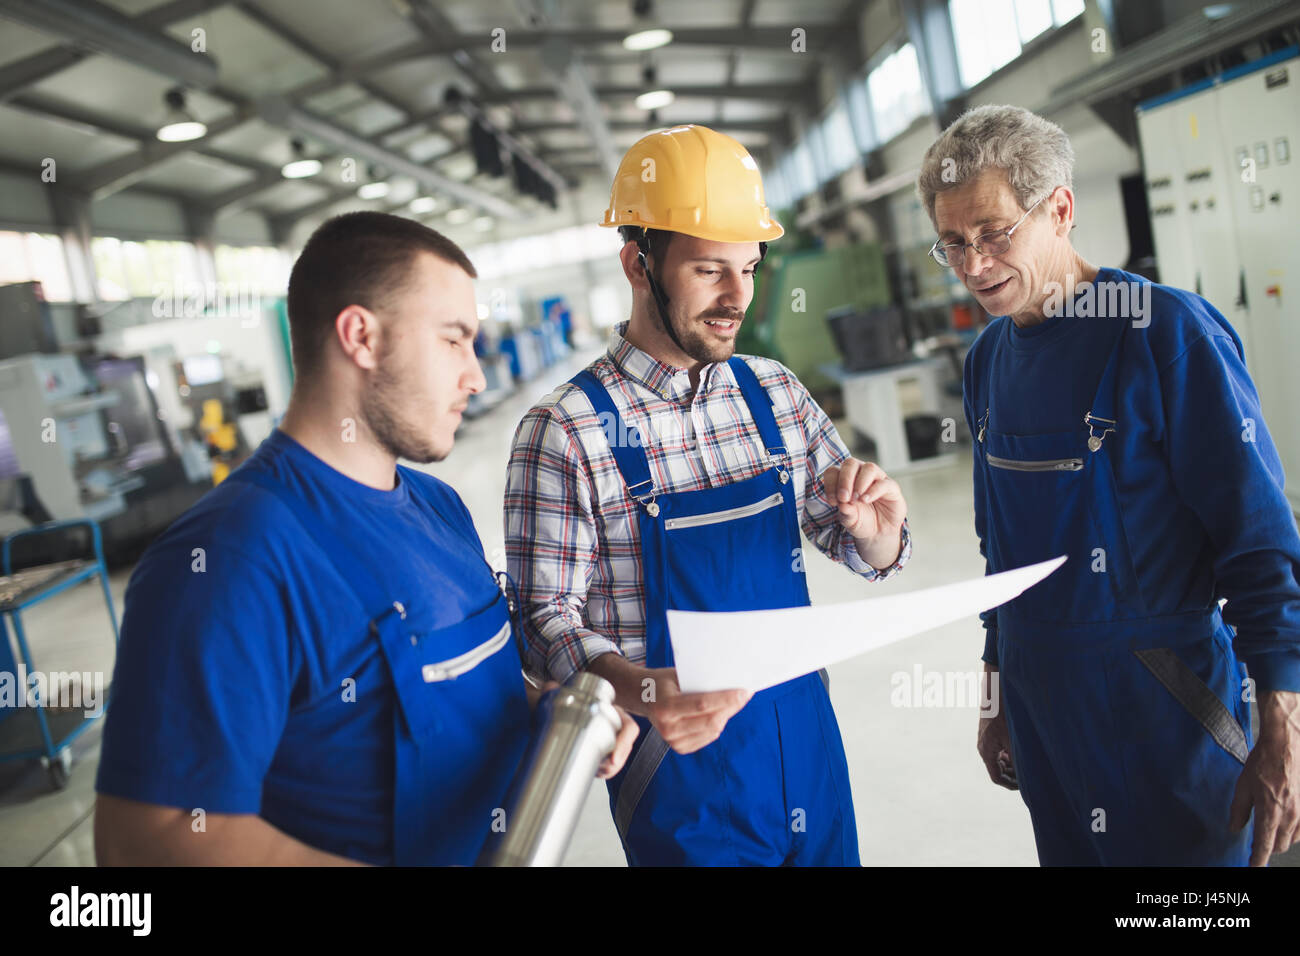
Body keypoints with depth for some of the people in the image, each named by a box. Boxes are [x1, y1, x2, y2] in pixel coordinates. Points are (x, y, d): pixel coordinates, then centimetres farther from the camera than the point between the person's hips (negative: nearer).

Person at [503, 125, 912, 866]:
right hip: (679, 758, -5)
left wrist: (876, 527, -15)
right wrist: (640, 690, -33)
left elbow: (864, 555, 8)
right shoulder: (566, 433, -15)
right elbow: (549, 619, -15)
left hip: (808, 741, 6)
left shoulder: (776, 394, 2)